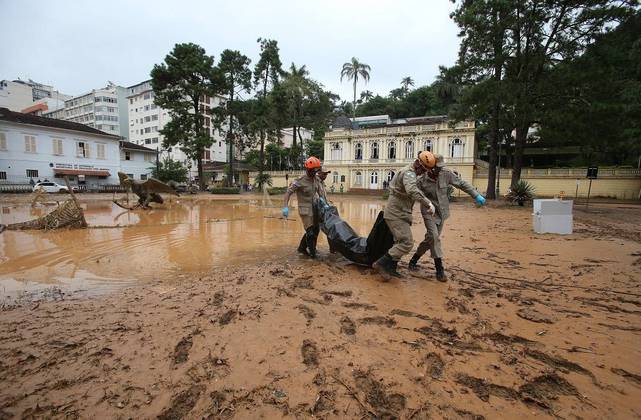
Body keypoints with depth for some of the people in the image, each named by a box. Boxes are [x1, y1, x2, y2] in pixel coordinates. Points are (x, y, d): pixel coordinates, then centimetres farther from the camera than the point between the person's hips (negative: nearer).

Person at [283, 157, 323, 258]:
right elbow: (288, 192, -18)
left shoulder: (316, 180, 3)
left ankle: (302, 248, 30)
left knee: (316, 230, 14)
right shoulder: (300, 181, -17)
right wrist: (285, 207, -27)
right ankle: (312, 252, 15)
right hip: (305, 210, -7)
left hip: (314, 209, 7)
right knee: (310, 232, -7)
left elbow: (319, 192, 14)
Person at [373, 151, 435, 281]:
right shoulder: (409, 173, -18)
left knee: (401, 242, 17)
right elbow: (412, 190, -40)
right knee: (407, 243, -13)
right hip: (396, 213, -11)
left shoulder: (407, 171, 15)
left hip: (397, 213, 11)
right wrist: (428, 203, -41)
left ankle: (390, 268, 23)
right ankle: (381, 263, -11)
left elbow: (392, 183, 31)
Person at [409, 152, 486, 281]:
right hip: (428, 212, -4)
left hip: (442, 212, 4)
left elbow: (462, 183, -1)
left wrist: (476, 195, -4)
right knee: (433, 236, -19)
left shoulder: (446, 174, -10)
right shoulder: (421, 181, -18)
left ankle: (414, 260, 29)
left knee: (431, 239, 10)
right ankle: (440, 269, -10)